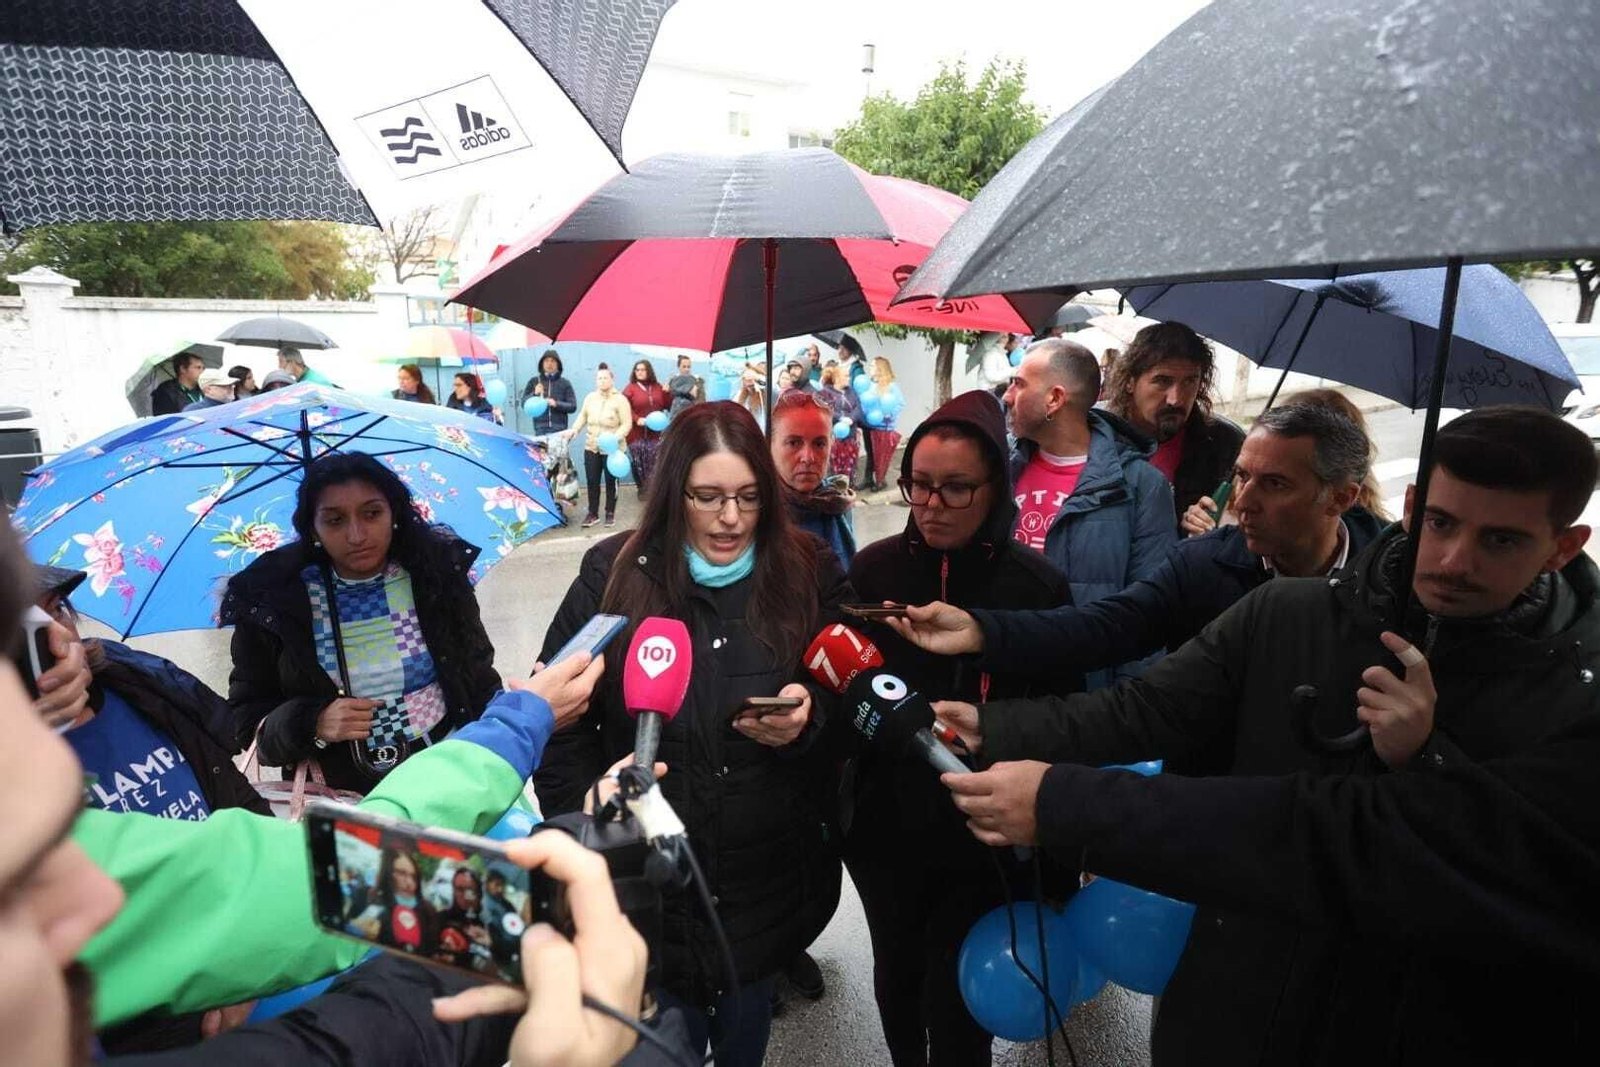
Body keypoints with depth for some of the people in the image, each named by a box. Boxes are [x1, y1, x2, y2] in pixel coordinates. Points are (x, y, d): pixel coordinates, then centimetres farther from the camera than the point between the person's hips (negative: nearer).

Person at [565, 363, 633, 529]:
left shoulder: (620, 399, -9)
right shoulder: (590, 398, 6)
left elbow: (627, 424, -12)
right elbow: (582, 417, 16)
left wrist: (616, 438, -26)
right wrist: (574, 430, -2)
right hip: (591, 447, 4)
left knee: (611, 481, 7)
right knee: (592, 481, 8)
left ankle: (610, 513, 20)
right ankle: (592, 513, 20)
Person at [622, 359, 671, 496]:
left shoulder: (658, 387, 10)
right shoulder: (631, 388, -1)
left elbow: (668, 405, 13)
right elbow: (625, 408, -8)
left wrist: (667, 393, -4)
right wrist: (637, 419, -20)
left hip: (655, 432, 2)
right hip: (637, 433, -2)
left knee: (655, 463, -1)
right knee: (639, 463, 1)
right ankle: (642, 489, 14)